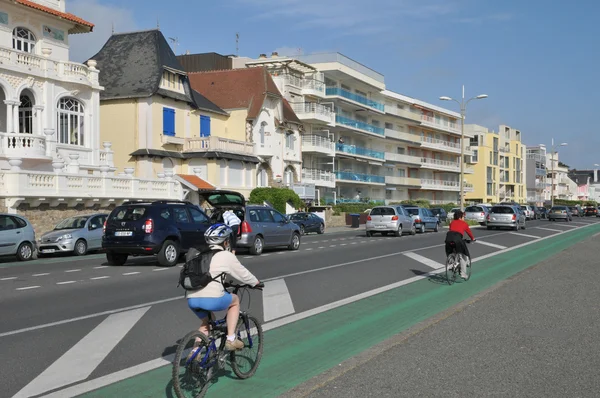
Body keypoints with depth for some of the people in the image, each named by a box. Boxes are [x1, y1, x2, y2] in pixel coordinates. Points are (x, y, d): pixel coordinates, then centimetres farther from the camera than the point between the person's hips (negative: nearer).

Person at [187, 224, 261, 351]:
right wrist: (256, 283, 34)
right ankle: (231, 339, 17)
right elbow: (243, 274, 15)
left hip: (191, 299, 6)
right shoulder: (227, 256, 6)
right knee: (235, 300, 24)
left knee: (207, 321, 32)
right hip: (212, 298, -6)